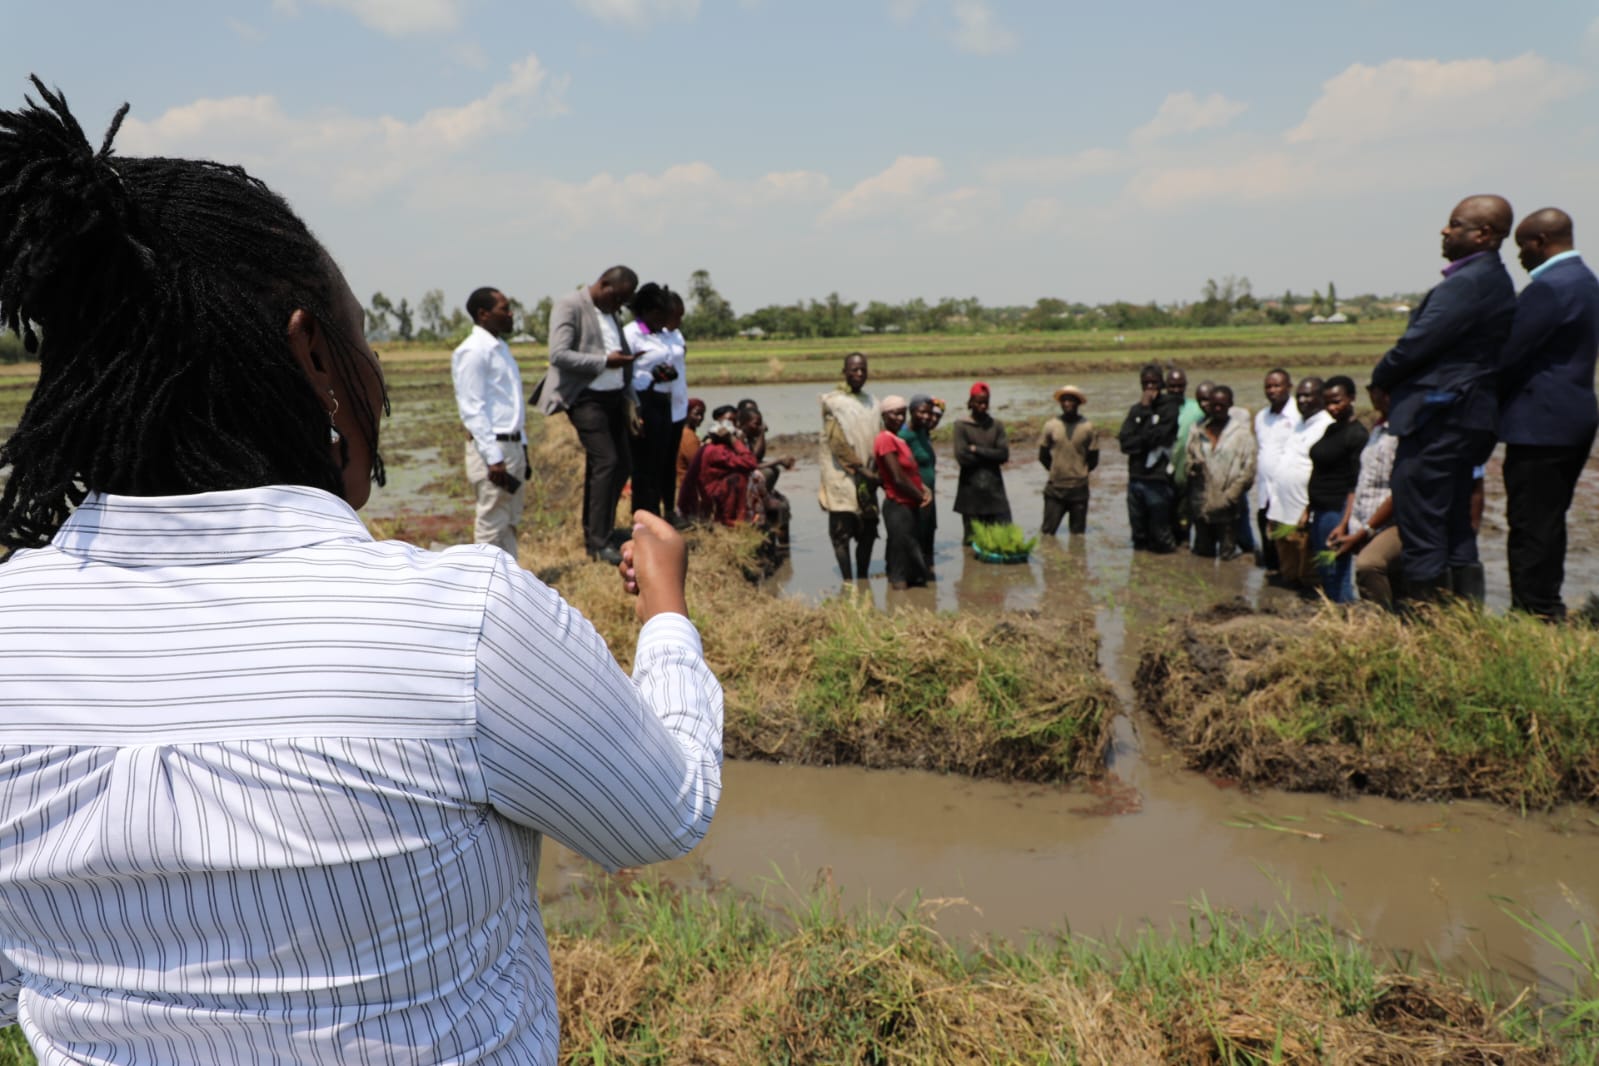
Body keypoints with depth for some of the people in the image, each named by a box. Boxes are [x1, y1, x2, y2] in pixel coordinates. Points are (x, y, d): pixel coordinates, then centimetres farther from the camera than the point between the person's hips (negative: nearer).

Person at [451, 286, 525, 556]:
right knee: (492, 522, -3)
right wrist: (493, 457, -21)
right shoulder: (472, 351, -13)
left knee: (509, 522, 15)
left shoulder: (501, 348, 15)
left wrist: (521, 443, 17)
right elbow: (472, 409, -17)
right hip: (492, 447, -9)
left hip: (513, 445, 9)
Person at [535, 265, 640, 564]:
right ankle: (599, 542, -8)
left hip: (613, 397, 9)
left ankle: (594, 532, 21)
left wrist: (629, 399, 12)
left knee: (623, 463, 8)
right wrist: (605, 361, -24)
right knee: (606, 462, -15)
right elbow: (558, 355, -19)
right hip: (586, 398, -9)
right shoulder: (569, 306, -9)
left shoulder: (609, 312, 17)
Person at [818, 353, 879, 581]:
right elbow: (837, 441, -13)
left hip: (866, 477, 6)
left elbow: (875, 439, 16)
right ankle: (848, 583, -3)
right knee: (842, 532, -5)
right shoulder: (833, 401, -5)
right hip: (841, 476, -6)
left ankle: (863, 579, 18)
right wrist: (860, 468, -15)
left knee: (868, 531, 8)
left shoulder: (870, 402, 15)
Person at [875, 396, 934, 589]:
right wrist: (920, 497, -8)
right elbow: (898, 478, -19)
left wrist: (926, 490, -3)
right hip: (898, 507, -10)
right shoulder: (886, 440, -14)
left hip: (908, 507, 10)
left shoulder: (898, 440, 16)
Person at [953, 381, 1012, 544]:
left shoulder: (997, 425, 8)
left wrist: (977, 450, -9)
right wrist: (990, 455, -6)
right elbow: (962, 457, -13)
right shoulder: (961, 425, -3)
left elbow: (1004, 455, -4)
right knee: (972, 539, 4)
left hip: (995, 489, 3)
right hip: (971, 491, -3)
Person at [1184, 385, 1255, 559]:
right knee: (1202, 554, 11)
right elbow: (1188, 461, 15)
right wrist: (1193, 466, -9)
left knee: (1227, 556, -2)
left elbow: (1248, 471, -6)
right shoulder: (1198, 432, 10)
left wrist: (1229, 497, -13)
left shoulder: (1242, 433, -1)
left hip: (1227, 510, -3)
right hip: (1201, 507, 4)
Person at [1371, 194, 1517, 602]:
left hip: (1437, 414, -11)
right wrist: (1391, 379, 12)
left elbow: (1419, 342, -18)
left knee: (1421, 528, -6)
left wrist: (1380, 378, -1)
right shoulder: (1493, 279, 17)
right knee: (1455, 525, 15)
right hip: (1467, 417, 11)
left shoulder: (1468, 282, -16)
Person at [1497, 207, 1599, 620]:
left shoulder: (1549, 287, -18)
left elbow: (1510, 354, -18)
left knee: (1531, 527, -4)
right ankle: (1548, 609, 25)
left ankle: (1535, 613, 1)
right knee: (1547, 524, 17)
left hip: (1541, 424, -11)